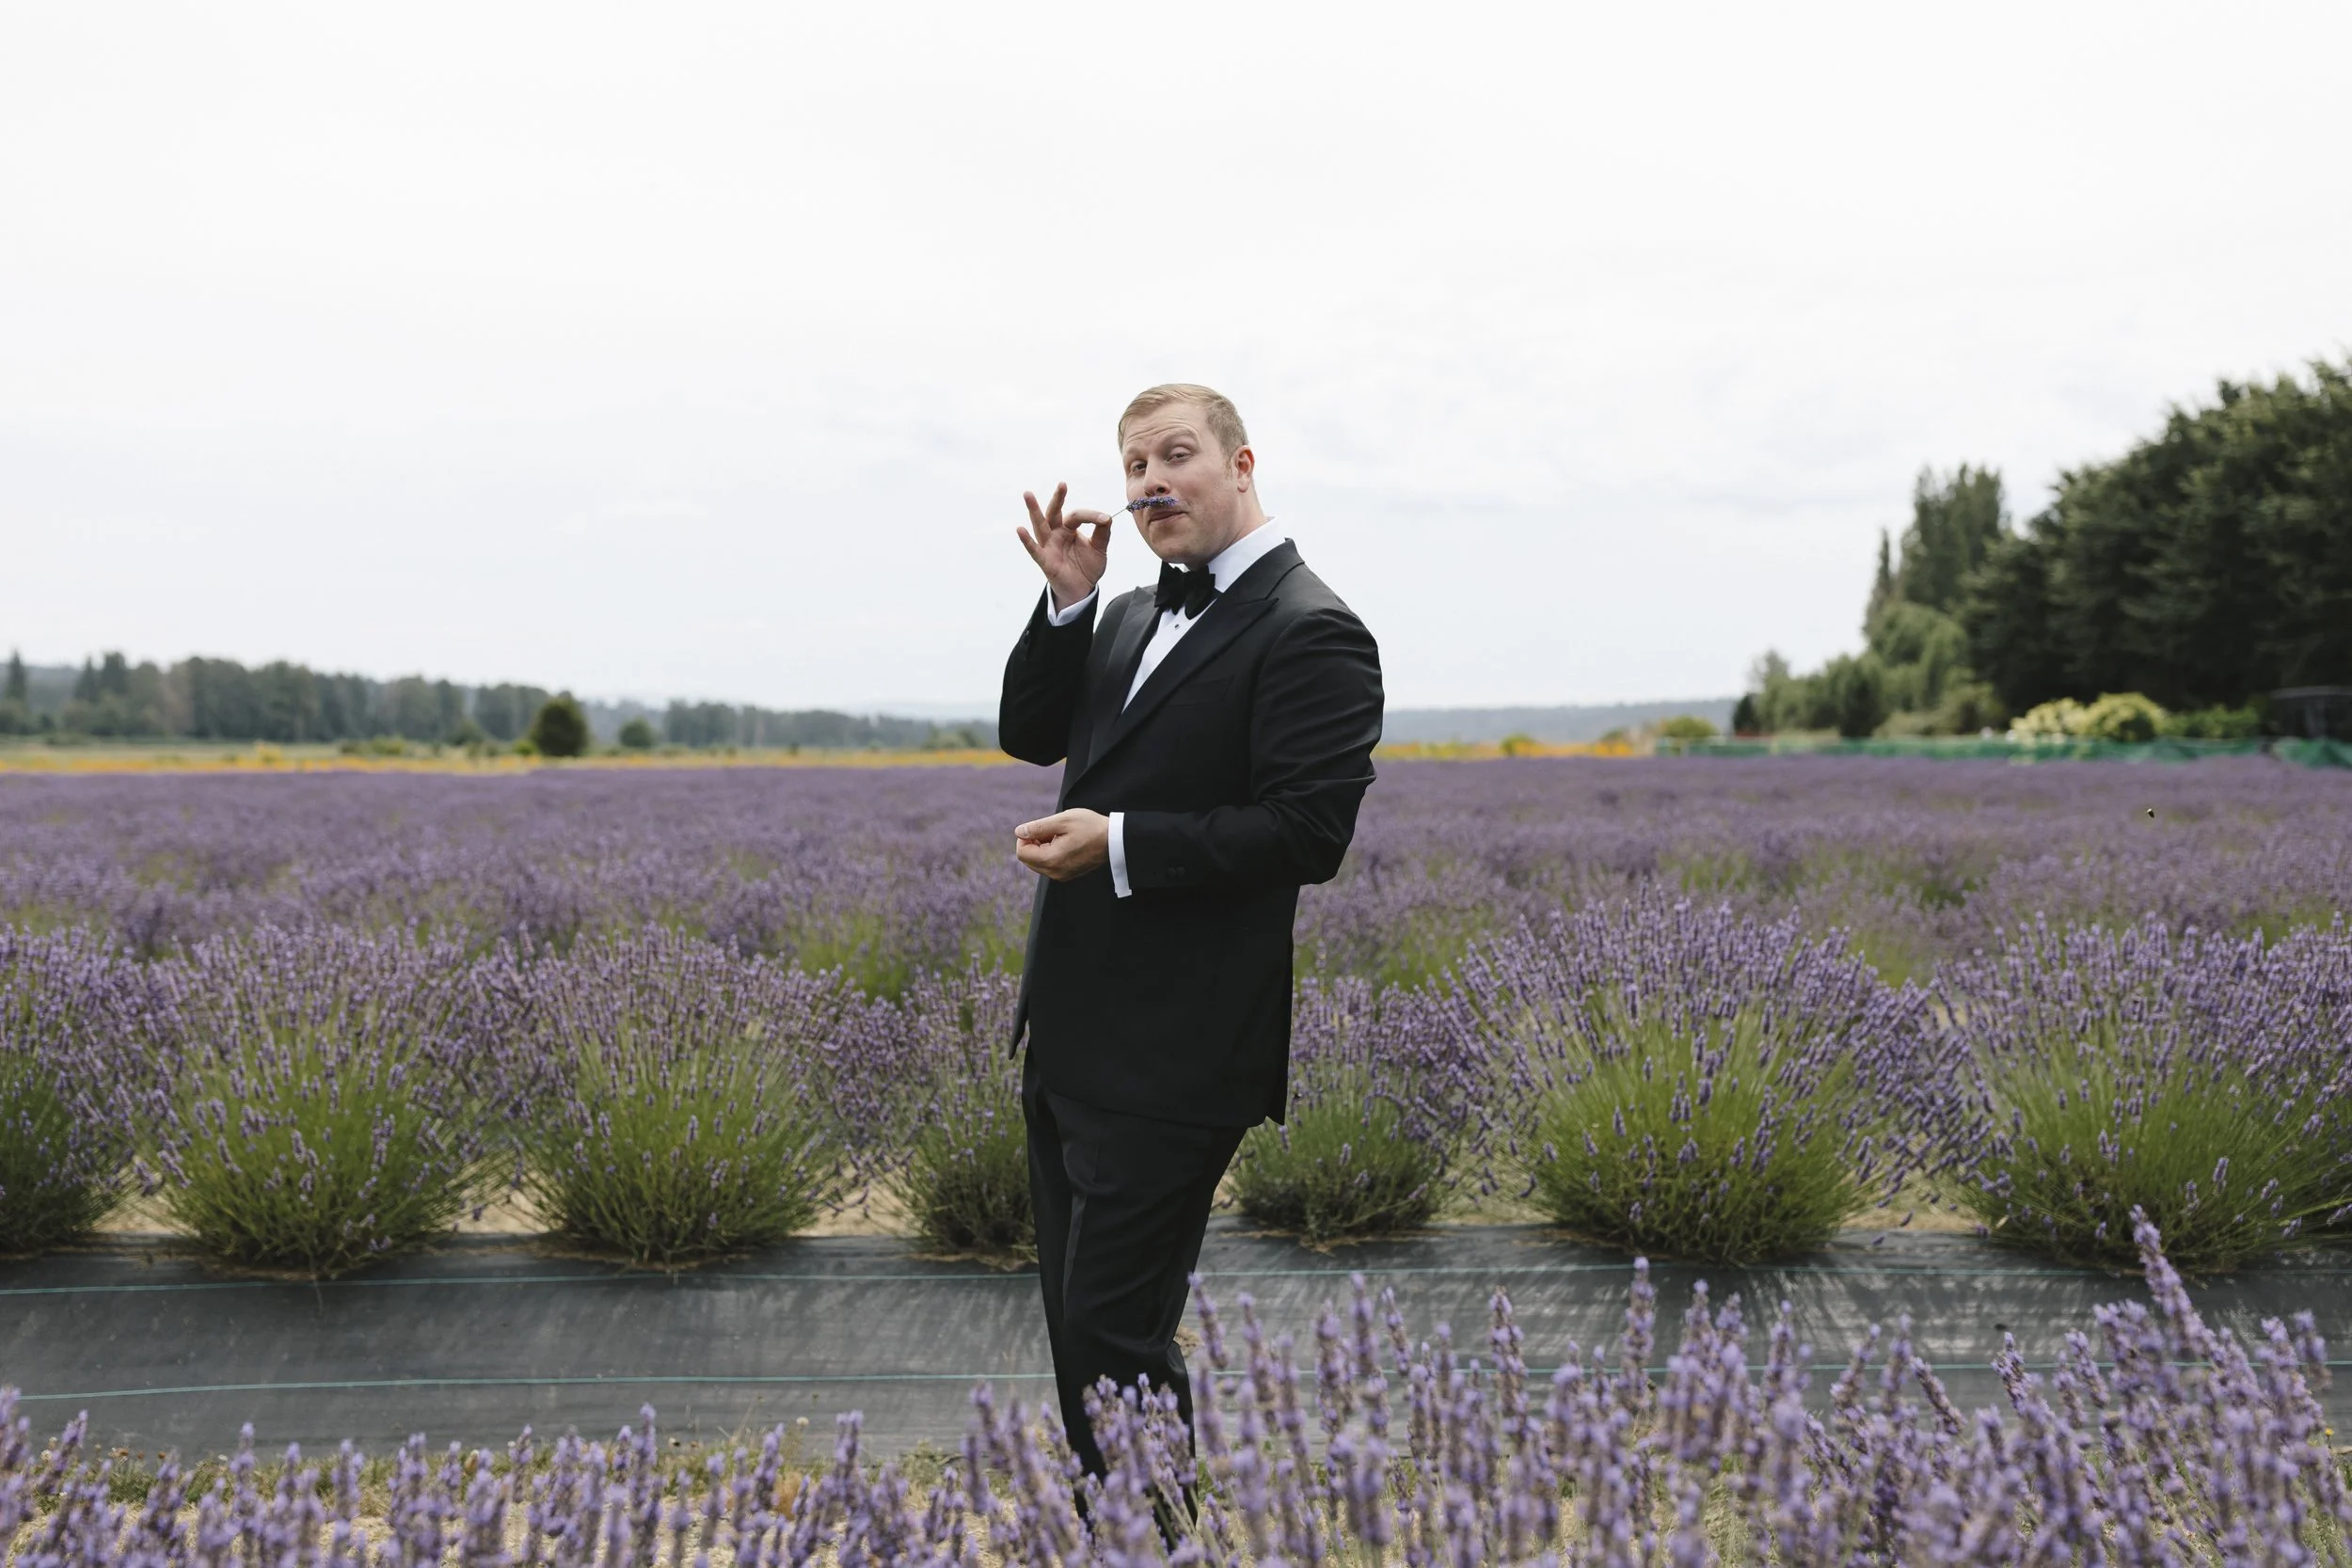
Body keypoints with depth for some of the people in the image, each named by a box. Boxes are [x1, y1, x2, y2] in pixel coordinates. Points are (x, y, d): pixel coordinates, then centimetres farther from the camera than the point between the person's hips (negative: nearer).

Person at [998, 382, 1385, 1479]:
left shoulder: (1310, 632, -13)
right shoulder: (1130, 616, 14)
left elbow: (1310, 831, -19)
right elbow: (1027, 735, 12)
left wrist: (1122, 843, -22)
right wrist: (1066, 603, -1)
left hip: (1170, 1056, -9)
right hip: (1070, 1032, 9)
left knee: (1114, 1334, -1)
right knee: (1076, 1316, 19)